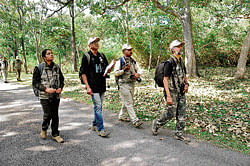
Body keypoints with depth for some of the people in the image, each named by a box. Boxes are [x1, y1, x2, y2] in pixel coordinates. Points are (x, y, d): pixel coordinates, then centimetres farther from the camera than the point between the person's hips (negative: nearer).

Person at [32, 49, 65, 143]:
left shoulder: (57, 67, 6)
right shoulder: (39, 68, -5)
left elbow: (61, 79, 15)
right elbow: (35, 83, -5)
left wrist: (60, 88, -4)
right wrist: (46, 89, -17)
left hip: (56, 96, 3)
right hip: (45, 96, -3)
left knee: (55, 115, 6)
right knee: (48, 114, -7)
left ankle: (55, 135, 19)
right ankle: (44, 129, 25)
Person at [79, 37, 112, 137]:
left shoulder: (102, 56, 13)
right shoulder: (86, 56, -3)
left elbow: (107, 71, 16)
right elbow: (83, 73, -7)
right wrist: (87, 87, -14)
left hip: (102, 86, 6)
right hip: (93, 86, -6)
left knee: (99, 106, 13)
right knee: (98, 107, -8)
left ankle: (95, 125, 29)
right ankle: (100, 129, -2)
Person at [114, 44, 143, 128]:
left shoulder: (133, 61, 13)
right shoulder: (120, 61, -6)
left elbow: (139, 70, 13)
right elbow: (115, 73, -10)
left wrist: (137, 74, -9)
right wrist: (124, 70, -24)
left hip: (132, 84, 7)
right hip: (123, 84, -7)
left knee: (127, 102, 16)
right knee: (129, 103, -7)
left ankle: (122, 116, 34)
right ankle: (135, 120, -7)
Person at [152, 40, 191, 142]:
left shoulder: (181, 62, 11)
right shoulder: (170, 63, -14)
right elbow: (165, 80, -18)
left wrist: (186, 84, 2)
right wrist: (168, 96, -22)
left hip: (181, 92, 8)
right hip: (172, 92, -8)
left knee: (182, 114, 8)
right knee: (170, 113, 0)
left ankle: (179, 134, 19)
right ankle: (156, 124, 25)